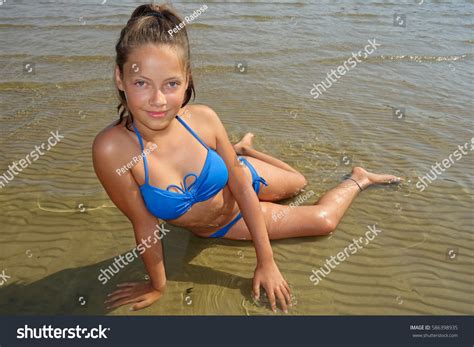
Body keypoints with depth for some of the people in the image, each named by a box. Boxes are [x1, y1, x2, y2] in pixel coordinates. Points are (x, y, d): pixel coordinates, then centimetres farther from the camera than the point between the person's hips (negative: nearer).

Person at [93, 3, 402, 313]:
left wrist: (266, 262, -14)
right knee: (322, 221, 12)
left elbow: (242, 186, -19)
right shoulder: (113, 148, -37)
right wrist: (158, 286, -11)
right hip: (218, 228, 0)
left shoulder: (203, 118, -29)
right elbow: (145, 225, -25)